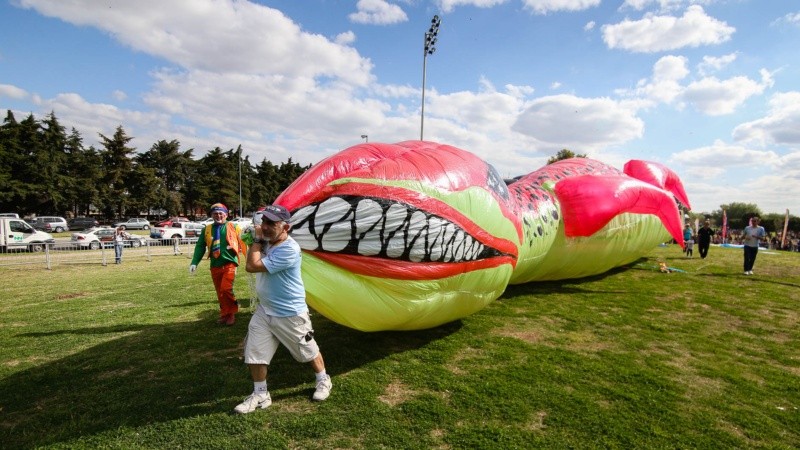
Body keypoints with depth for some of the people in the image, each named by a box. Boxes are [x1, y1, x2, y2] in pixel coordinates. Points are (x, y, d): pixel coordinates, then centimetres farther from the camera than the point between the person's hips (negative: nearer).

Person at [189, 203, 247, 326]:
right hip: (215, 266, 4)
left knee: (226, 289, -15)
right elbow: (200, 247, 10)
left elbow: (243, 242, -1)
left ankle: (231, 313, 5)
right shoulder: (207, 229, 9)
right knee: (220, 292, 11)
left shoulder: (233, 227, 1)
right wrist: (194, 263, 1)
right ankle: (225, 314, 25)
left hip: (229, 264, -4)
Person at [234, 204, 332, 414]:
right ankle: (260, 395, 26)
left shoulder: (289, 250, -28)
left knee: (307, 350, 12)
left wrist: (257, 240, -16)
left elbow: (253, 266, -26)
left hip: (290, 313, -7)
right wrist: (258, 239, 2)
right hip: (264, 310, 8)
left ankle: (323, 380, 37)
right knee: (254, 352, 8)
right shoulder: (267, 242, 1)